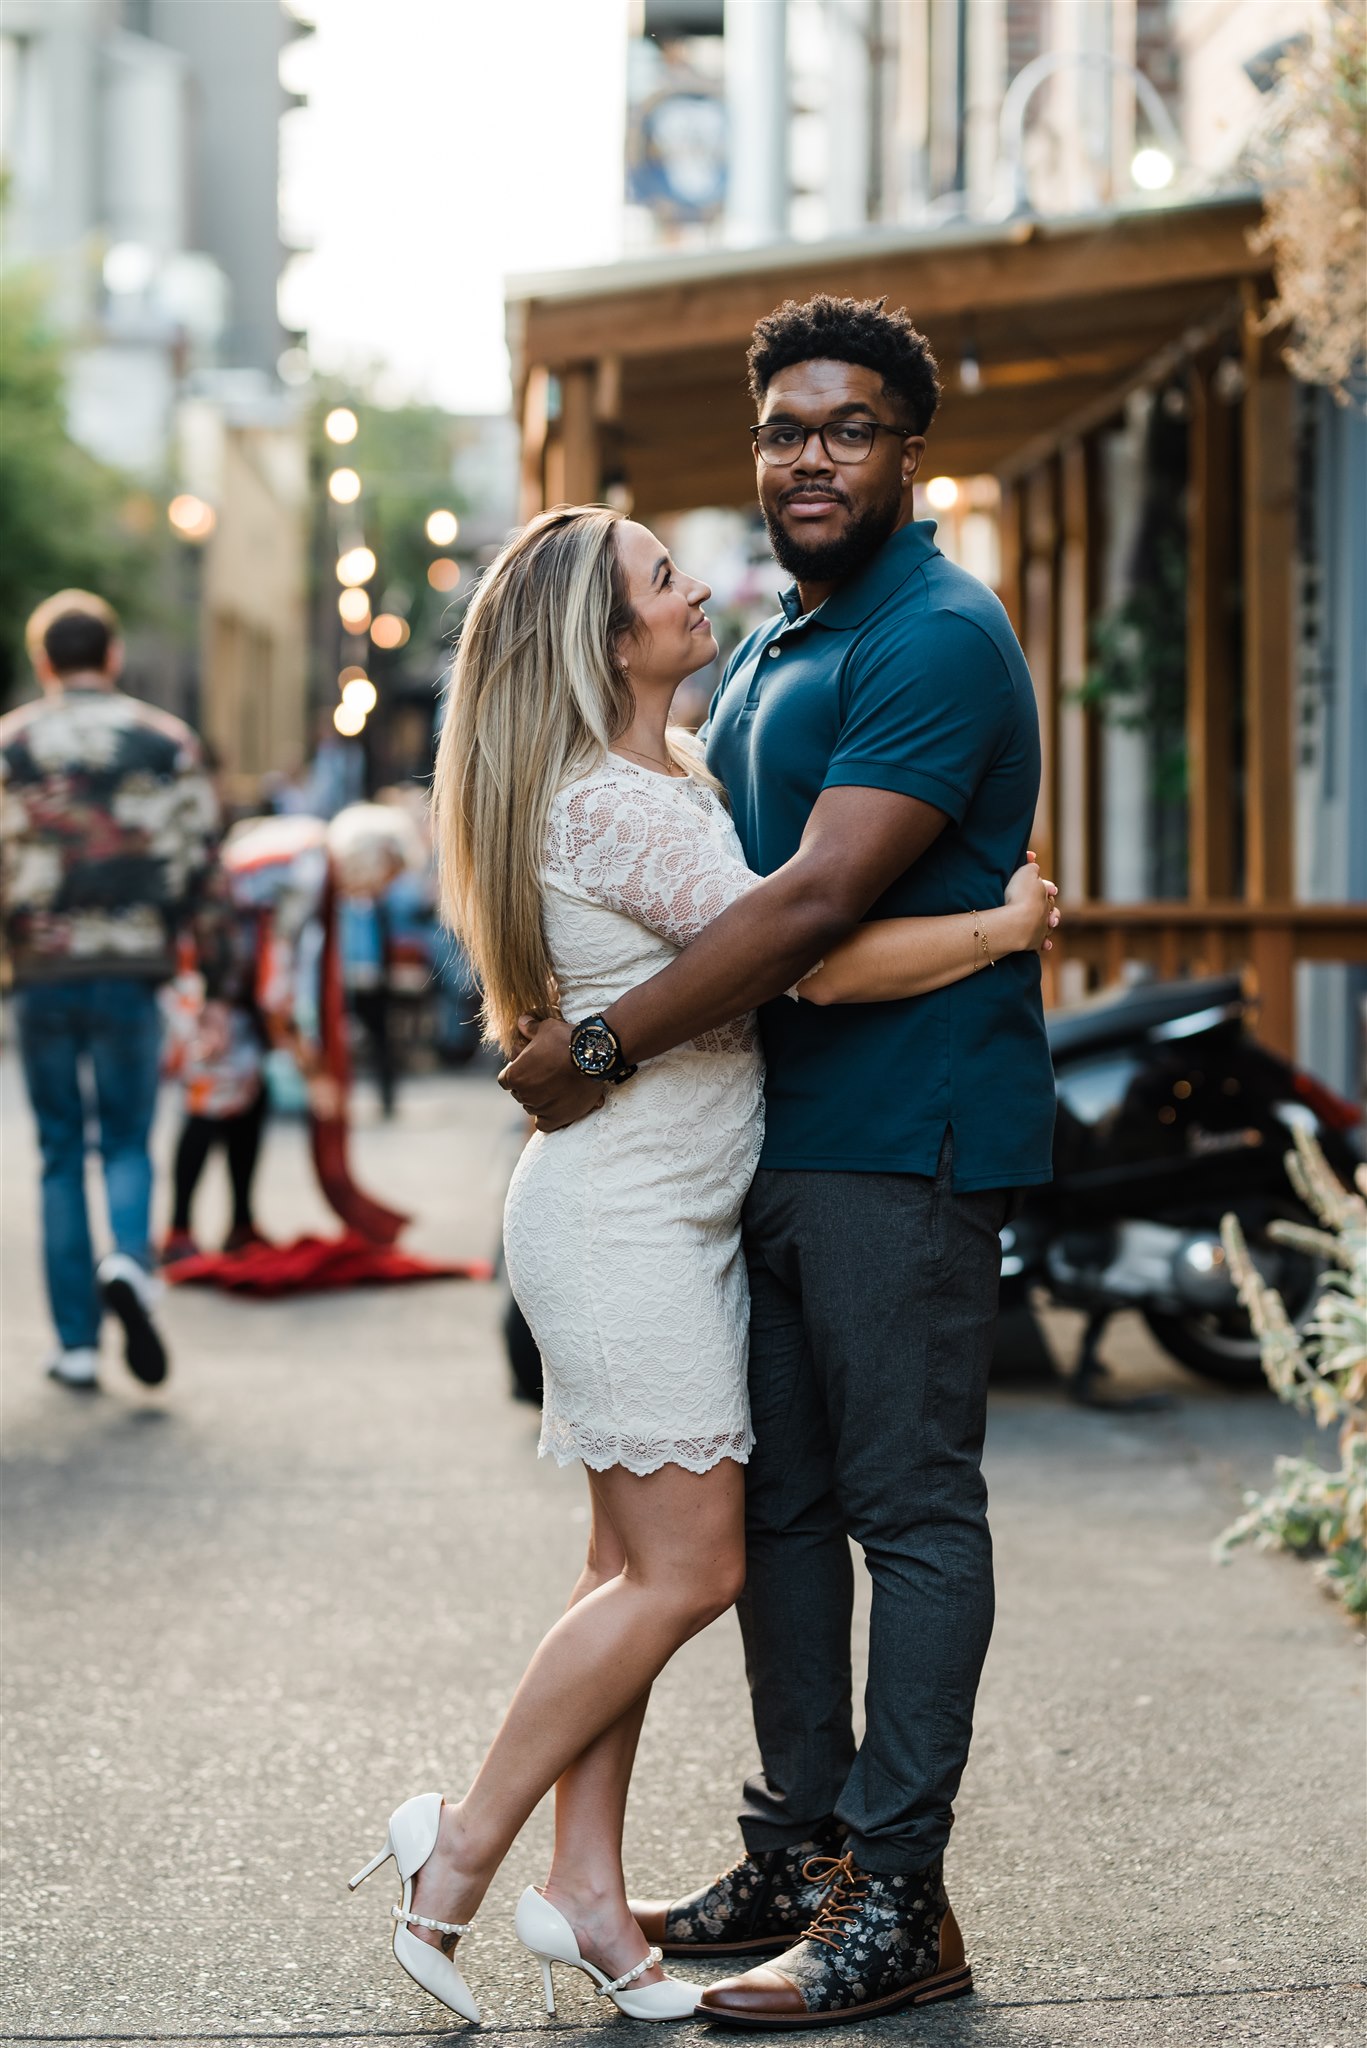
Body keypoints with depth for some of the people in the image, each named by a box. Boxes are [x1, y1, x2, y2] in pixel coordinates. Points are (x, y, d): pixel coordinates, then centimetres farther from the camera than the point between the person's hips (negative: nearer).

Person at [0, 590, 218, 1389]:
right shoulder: (167, 741, 1)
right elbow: (197, 853, -1)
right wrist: (159, 932, 10)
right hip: (133, 971, 0)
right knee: (128, 1140, 12)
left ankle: (77, 1342, 8)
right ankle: (129, 1260, -19)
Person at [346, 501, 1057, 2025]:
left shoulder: (676, 773, 14)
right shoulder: (612, 805, -18)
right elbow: (821, 960, -22)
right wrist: (1002, 928, -10)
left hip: (673, 1212, 10)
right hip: (623, 1211, -10)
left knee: (638, 1561, 8)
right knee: (685, 1572, -8)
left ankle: (586, 1891, 11)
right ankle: (460, 1854, 1)